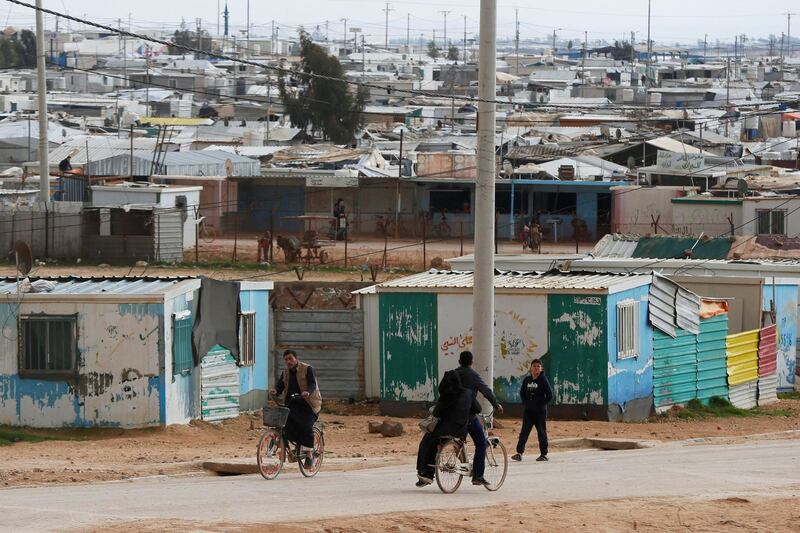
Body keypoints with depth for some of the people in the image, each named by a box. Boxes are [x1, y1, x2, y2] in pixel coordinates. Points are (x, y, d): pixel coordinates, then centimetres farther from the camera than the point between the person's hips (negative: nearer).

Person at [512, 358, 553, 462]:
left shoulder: (543, 380, -8)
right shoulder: (527, 380, 6)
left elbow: (550, 395, -11)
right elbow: (522, 392, 19)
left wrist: (542, 404, -11)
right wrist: (525, 402, 7)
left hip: (540, 411, -4)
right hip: (528, 411, 4)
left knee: (542, 432, 4)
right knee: (524, 432, -2)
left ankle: (544, 454, 11)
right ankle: (519, 453, -4)